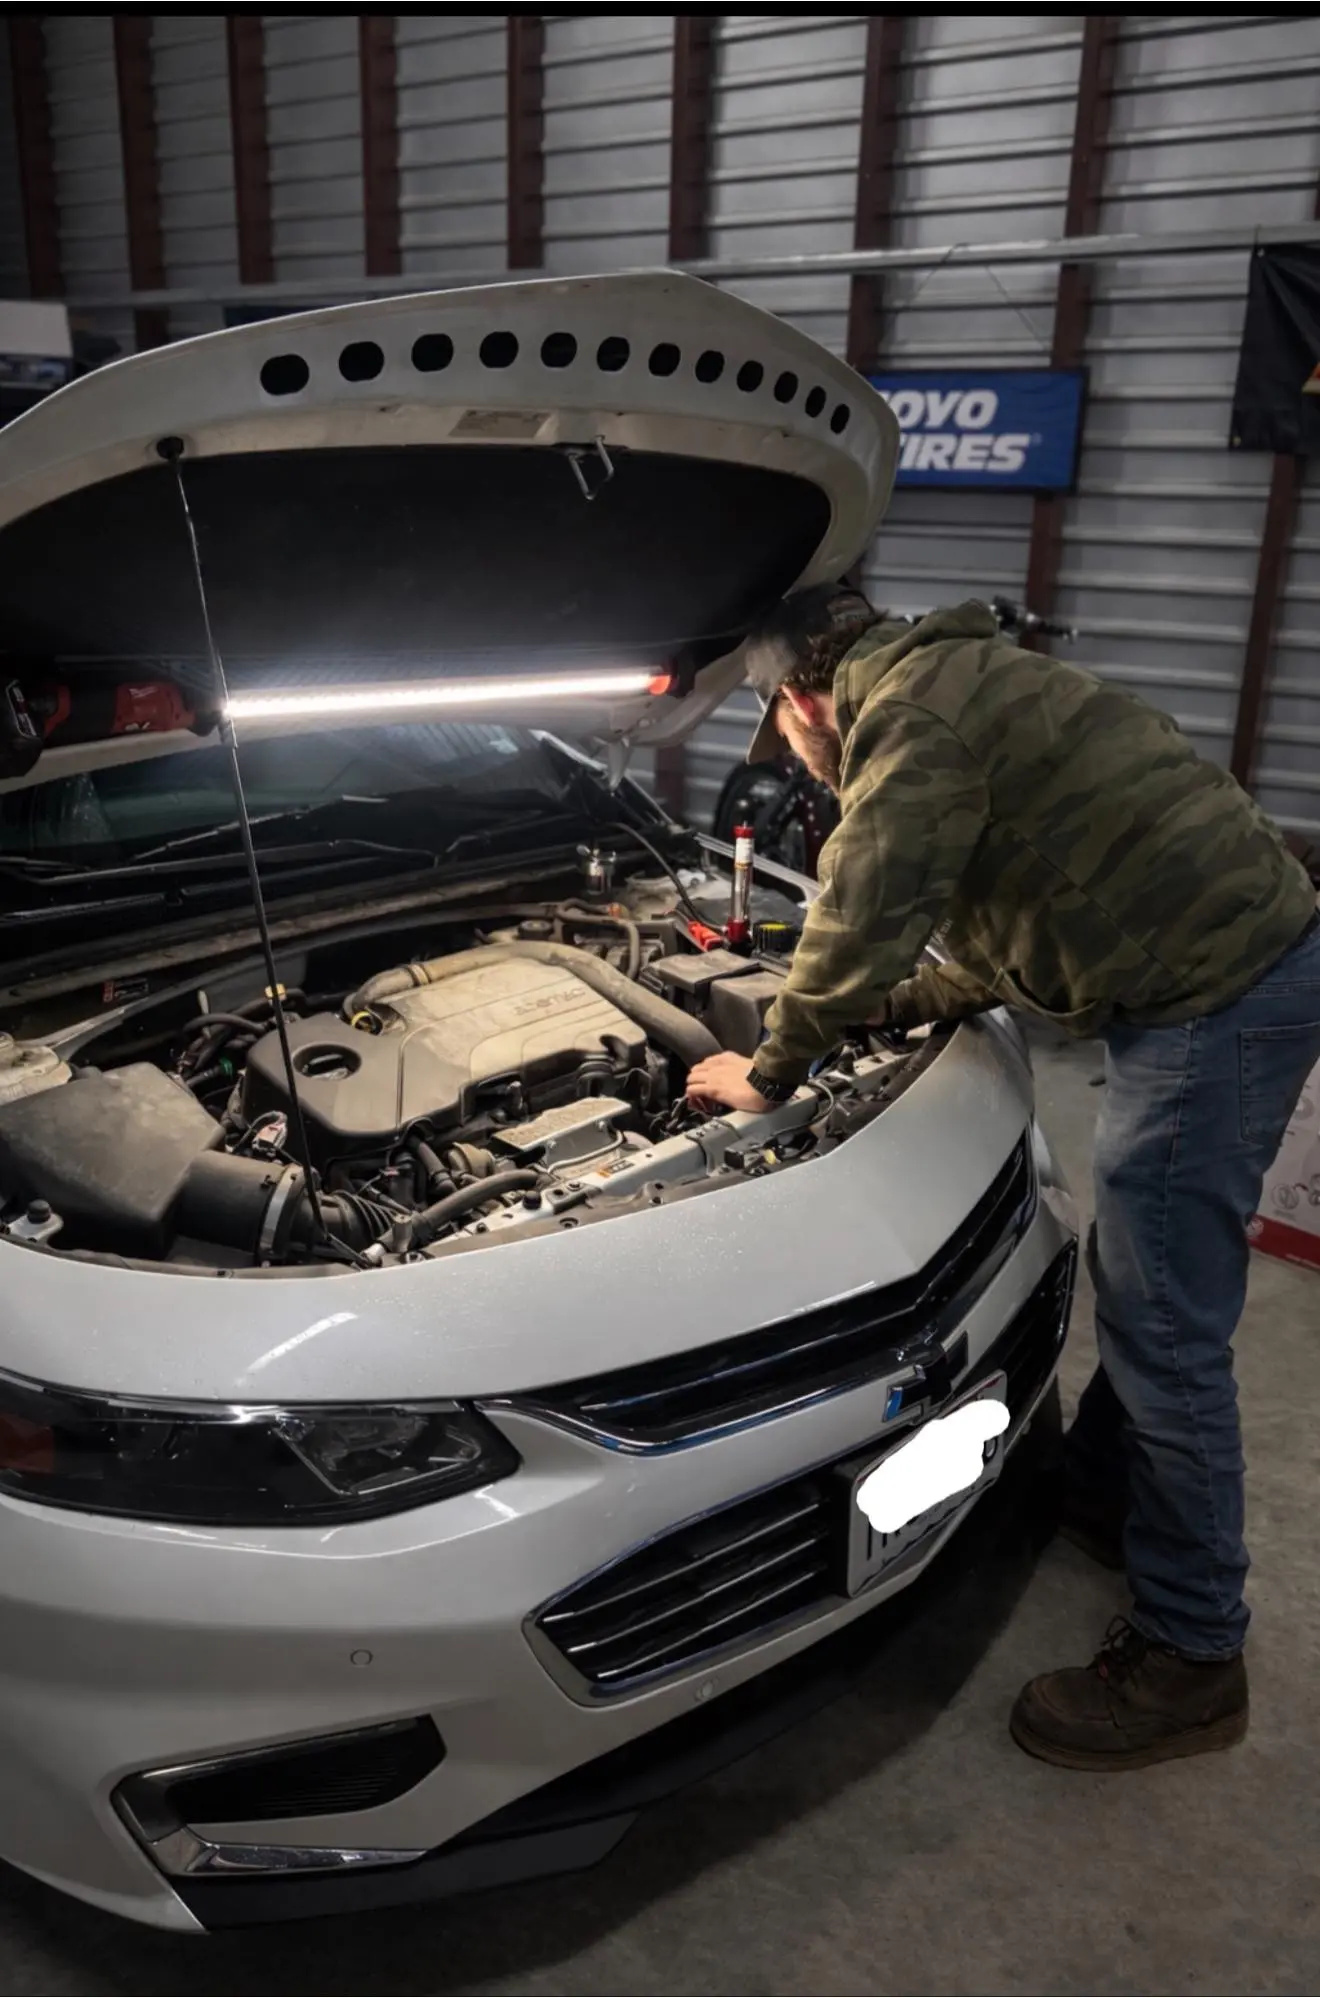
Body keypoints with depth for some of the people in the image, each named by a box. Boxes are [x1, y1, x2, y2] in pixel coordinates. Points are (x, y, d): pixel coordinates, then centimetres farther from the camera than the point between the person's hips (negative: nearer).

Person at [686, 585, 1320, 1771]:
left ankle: (1188, 1663, 14)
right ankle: (1101, 1497, 43)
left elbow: (863, 919, -15)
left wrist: (772, 1071, -1)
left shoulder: (909, 707, -12)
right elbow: (1016, 920, 26)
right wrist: (901, 1004, 27)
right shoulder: (961, 689, 21)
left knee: (1166, 1334, -1)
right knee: (1143, 1288, 23)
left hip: (1217, 992, -11)